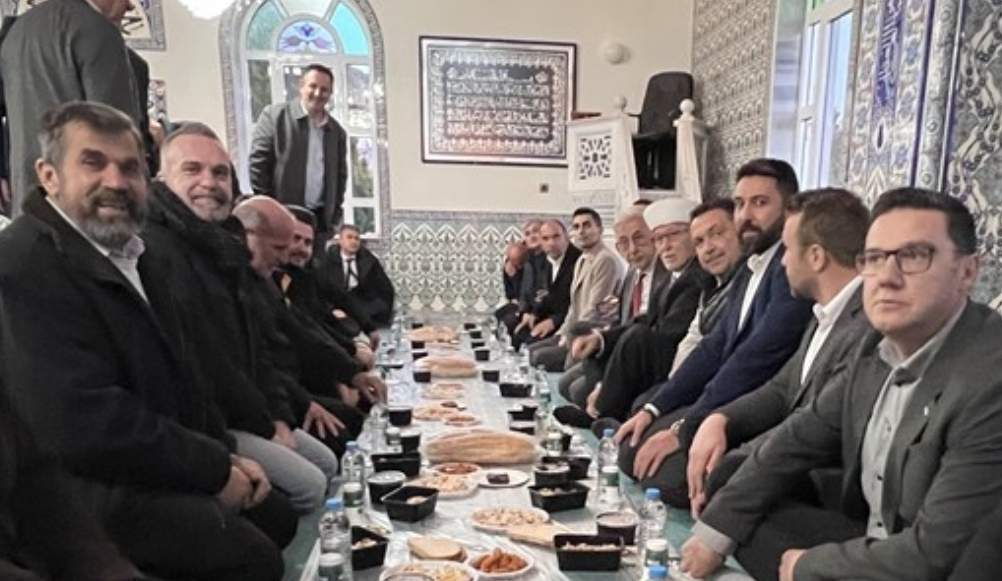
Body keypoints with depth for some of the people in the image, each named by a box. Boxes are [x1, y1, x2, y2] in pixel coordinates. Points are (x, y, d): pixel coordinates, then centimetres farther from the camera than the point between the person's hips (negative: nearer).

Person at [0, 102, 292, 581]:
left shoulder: (130, 253, 9)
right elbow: (85, 423, -28)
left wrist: (223, 455, 1)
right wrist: (213, 467, -18)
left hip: (152, 464, 9)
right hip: (89, 487, -9)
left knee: (276, 517, 13)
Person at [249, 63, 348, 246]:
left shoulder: (337, 132, 12)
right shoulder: (275, 116, -1)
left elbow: (340, 175, 17)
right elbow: (258, 164, -4)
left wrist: (334, 216, 8)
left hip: (319, 220, 4)